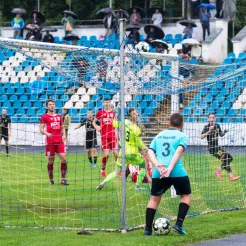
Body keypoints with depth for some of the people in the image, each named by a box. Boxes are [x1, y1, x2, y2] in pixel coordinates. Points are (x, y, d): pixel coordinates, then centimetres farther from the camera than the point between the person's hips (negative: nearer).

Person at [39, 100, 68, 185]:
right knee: (51, 160, 1)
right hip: (50, 142, -3)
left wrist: (64, 135, 4)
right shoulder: (44, 117, 2)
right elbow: (41, 129, -5)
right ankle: (51, 179, 13)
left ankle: (63, 179, -2)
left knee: (63, 158, -8)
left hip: (59, 141, 3)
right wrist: (46, 133, -25)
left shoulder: (59, 116, 16)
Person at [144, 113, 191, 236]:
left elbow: (150, 151, 5)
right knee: (186, 195, 17)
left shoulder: (159, 136, 20)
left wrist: (157, 165, -9)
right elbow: (179, 151, -10)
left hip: (158, 172, 3)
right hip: (177, 171, -3)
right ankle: (179, 224, 4)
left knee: (154, 198, 18)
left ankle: (148, 229, 11)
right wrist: (170, 169, -18)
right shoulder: (182, 136, 8)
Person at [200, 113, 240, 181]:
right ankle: (231, 176, -9)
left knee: (229, 158, 8)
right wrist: (209, 131, -30)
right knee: (225, 160, -15)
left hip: (217, 147, 8)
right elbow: (201, 137, -21)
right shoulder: (207, 127, -11)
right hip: (212, 148, -8)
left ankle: (218, 171, 13)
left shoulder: (217, 126, 7)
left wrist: (224, 132, -1)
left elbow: (221, 135, 20)